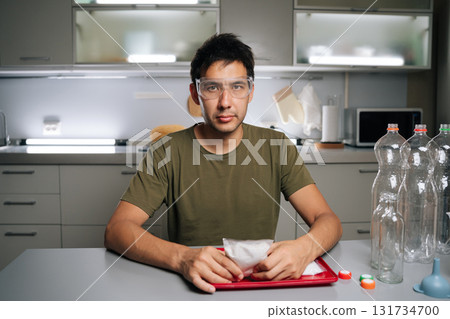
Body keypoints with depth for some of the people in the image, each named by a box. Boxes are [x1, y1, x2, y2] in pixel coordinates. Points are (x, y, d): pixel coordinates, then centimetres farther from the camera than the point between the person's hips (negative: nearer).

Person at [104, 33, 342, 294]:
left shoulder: (275, 147, 0)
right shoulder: (168, 152, -4)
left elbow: (329, 220, -4)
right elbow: (116, 230, -12)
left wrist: (305, 248, -28)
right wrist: (181, 257, -31)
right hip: (192, 285, -2)